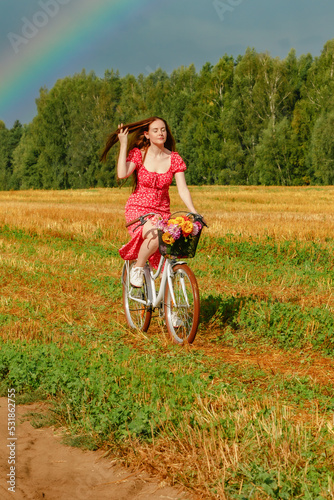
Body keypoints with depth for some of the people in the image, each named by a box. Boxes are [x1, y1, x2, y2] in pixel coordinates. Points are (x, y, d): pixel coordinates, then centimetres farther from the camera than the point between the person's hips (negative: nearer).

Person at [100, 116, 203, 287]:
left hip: (162, 211, 3)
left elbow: (183, 189, -5)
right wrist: (123, 145, -16)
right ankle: (137, 268, -8)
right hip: (138, 209, -3)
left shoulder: (174, 159, 1)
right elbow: (122, 174, -21)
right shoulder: (138, 154, -3)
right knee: (154, 236, -34)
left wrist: (194, 213, -19)